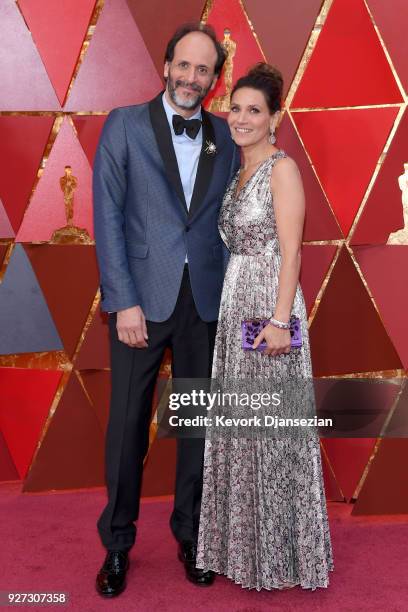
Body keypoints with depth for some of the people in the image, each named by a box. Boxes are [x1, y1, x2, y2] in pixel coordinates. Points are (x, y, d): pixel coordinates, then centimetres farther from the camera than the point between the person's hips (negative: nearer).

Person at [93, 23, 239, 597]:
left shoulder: (226, 138, 9)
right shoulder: (124, 125, 1)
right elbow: (108, 216, -5)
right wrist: (126, 301, -11)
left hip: (205, 301, 3)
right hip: (141, 300, -2)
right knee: (127, 425, 7)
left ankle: (190, 535, 30)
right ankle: (117, 542, 26)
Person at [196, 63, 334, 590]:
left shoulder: (282, 167, -8)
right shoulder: (238, 171, 16)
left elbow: (290, 250, -15)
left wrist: (280, 320, -21)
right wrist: (229, 304, 12)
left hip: (269, 301, -8)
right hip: (235, 301, 8)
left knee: (270, 422, 0)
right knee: (239, 422, 13)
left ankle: (280, 551, 18)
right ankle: (244, 543, 29)